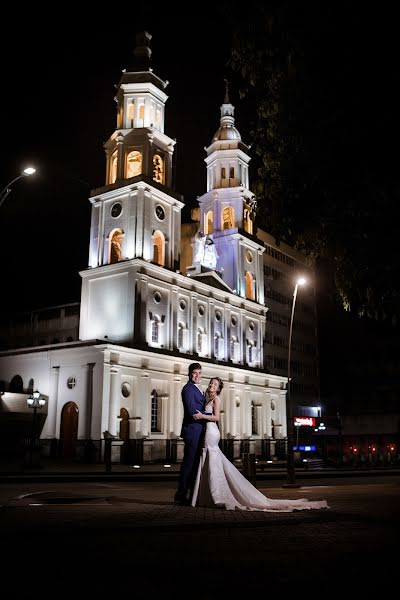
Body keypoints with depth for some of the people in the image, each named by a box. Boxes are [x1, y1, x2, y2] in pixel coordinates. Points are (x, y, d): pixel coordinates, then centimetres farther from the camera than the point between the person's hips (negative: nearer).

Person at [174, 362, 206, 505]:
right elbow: (193, 411, -20)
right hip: (192, 431, -10)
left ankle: (193, 494, 20)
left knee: (195, 464, 13)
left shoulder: (197, 389, 19)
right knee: (188, 463, -6)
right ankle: (181, 495, 1)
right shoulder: (188, 389, -12)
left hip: (199, 432, 10)